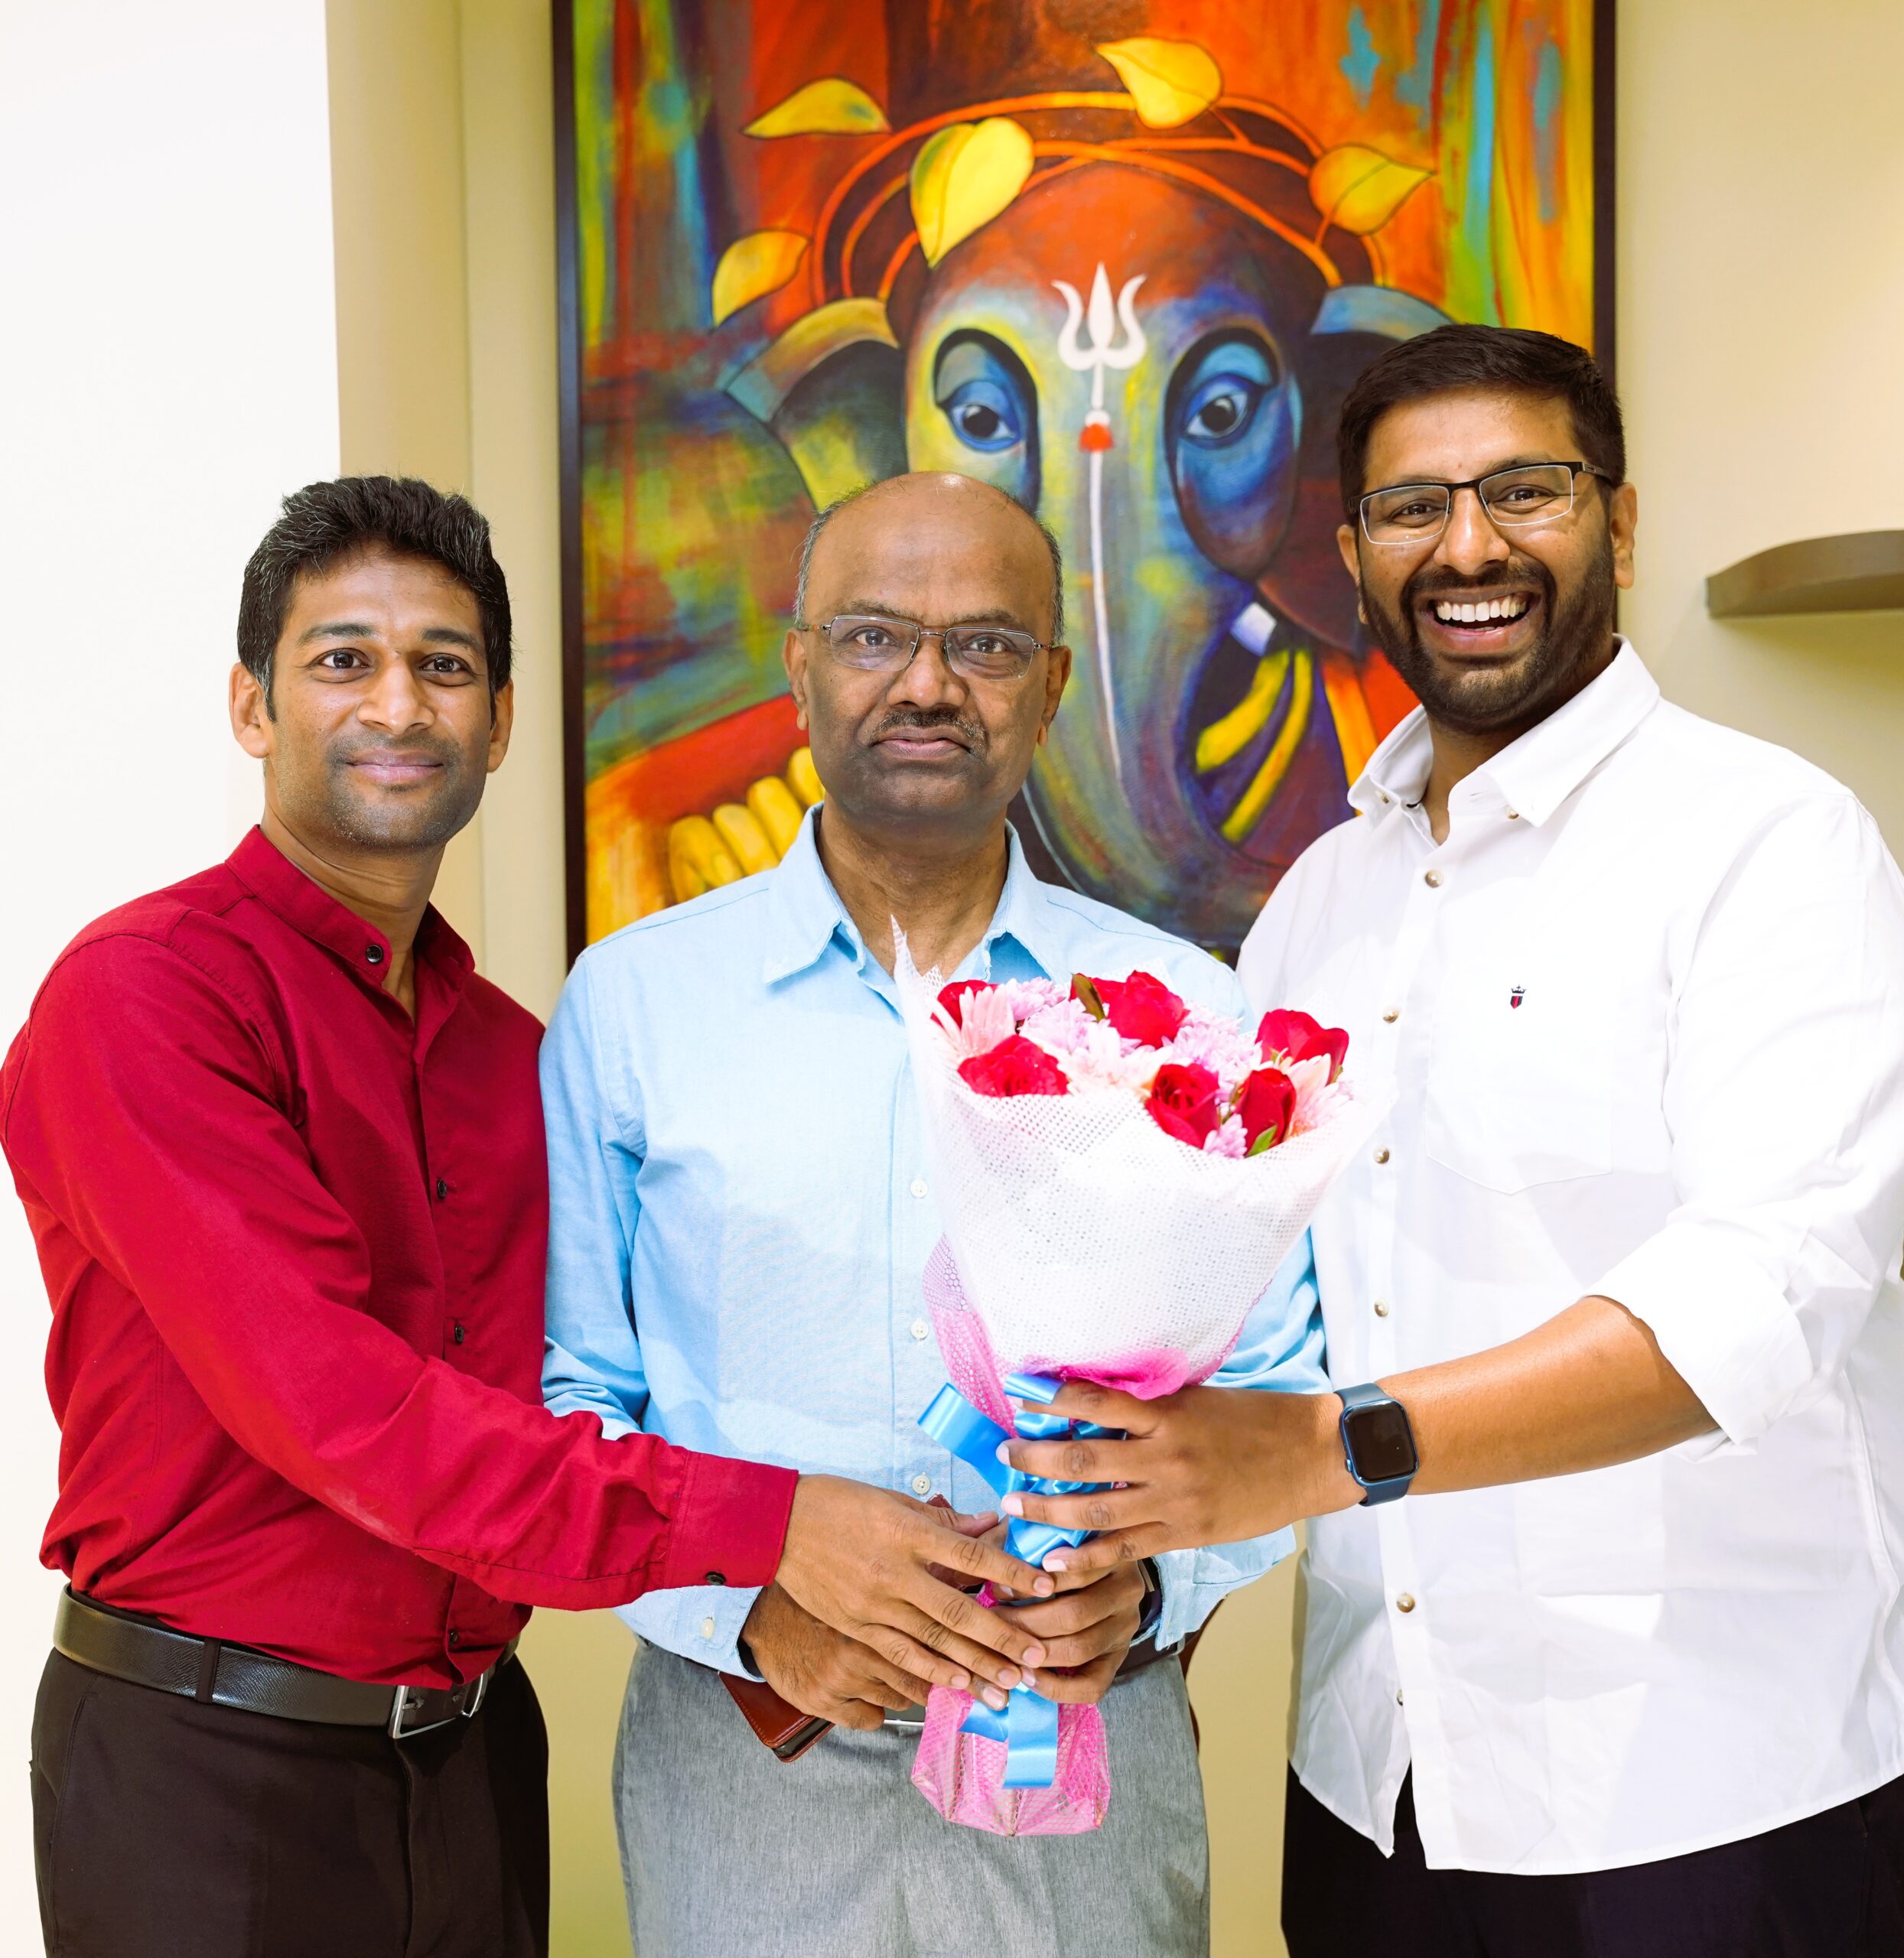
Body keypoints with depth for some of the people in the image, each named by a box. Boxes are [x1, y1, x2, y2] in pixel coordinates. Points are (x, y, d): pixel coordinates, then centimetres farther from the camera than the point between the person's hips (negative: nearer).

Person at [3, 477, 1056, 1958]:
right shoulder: (143, 993, -15)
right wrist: (757, 1523, -26)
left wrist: (764, 1618, -9)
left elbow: (589, 1389, 7)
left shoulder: (511, 1050, 7)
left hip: (472, 1747, 6)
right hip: (209, 1772, -6)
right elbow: (330, 1401, -24)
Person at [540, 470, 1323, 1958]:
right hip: (745, 1757, 0)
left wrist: (1145, 1584, -13)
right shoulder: (631, 1003, -1)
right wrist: (750, 1608, -14)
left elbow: (1277, 1393, 3)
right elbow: (561, 1395, 0)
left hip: (1089, 1756, 1)